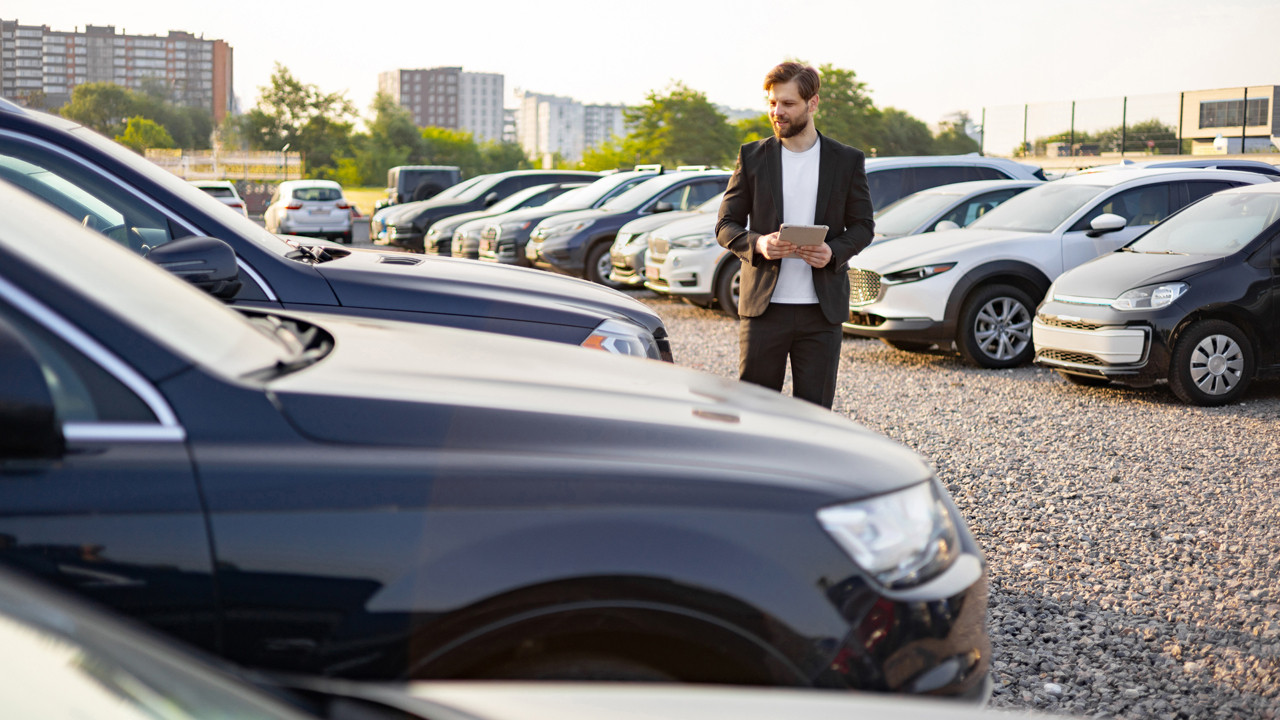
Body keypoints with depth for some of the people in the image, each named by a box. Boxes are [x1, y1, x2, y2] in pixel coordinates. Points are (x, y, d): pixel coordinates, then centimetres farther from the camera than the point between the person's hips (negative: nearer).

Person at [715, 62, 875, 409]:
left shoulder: (847, 160, 6)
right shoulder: (752, 157, 6)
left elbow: (863, 226, 9)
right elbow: (726, 225, 6)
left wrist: (834, 251, -12)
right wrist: (758, 244, -16)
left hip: (821, 311, 0)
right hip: (763, 306, 0)